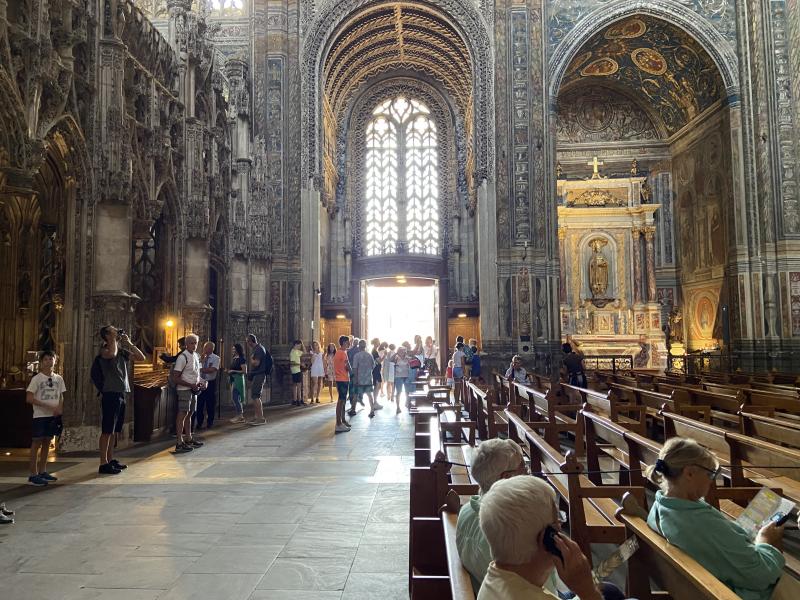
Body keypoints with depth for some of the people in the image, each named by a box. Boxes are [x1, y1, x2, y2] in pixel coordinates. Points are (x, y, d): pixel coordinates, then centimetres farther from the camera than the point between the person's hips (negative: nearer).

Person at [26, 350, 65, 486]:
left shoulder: (58, 378, 7)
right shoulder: (37, 378, -7)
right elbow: (29, 398, -12)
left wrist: (59, 409, -6)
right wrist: (47, 406, -17)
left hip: (53, 415, 5)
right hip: (40, 415, -5)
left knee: (47, 442, 11)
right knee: (37, 442, -4)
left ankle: (42, 471, 20)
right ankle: (33, 474, 0)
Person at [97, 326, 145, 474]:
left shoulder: (122, 350, 13)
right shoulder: (104, 350, -7)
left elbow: (141, 357, 9)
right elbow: (112, 354, -31)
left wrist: (128, 342, 4)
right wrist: (114, 338, -15)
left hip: (121, 394, 8)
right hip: (111, 394, -7)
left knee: (114, 430, 14)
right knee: (107, 430, -4)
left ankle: (110, 459, 23)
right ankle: (103, 464, 0)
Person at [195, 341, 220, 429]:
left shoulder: (215, 358, -5)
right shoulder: (202, 357, 7)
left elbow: (212, 370, -17)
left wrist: (201, 369, -13)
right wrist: (202, 359, -14)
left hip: (210, 383, -3)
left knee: (210, 403, 7)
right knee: (199, 403, 3)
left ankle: (210, 422, 22)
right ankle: (199, 423, 15)